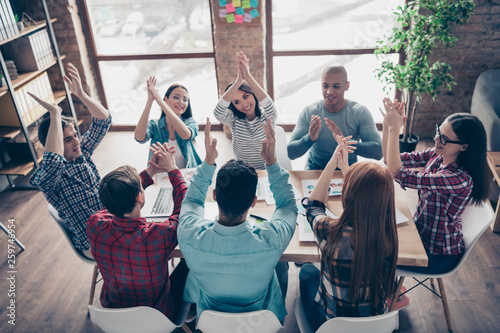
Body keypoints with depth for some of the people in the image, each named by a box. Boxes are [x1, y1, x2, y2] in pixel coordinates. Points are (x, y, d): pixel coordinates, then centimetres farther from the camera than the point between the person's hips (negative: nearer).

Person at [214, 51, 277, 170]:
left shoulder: (267, 117, -2)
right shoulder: (234, 120, 1)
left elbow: (270, 107, -25)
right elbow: (217, 112, -19)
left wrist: (248, 77, -30)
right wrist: (238, 81, -26)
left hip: (268, 171, 0)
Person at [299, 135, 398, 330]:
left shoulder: (331, 232, -35)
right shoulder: (387, 235, -24)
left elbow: (312, 204, -9)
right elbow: (367, 198, 0)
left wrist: (332, 163, -6)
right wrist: (344, 165, 6)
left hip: (332, 323, -3)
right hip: (377, 320, 3)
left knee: (307, 272, 26)